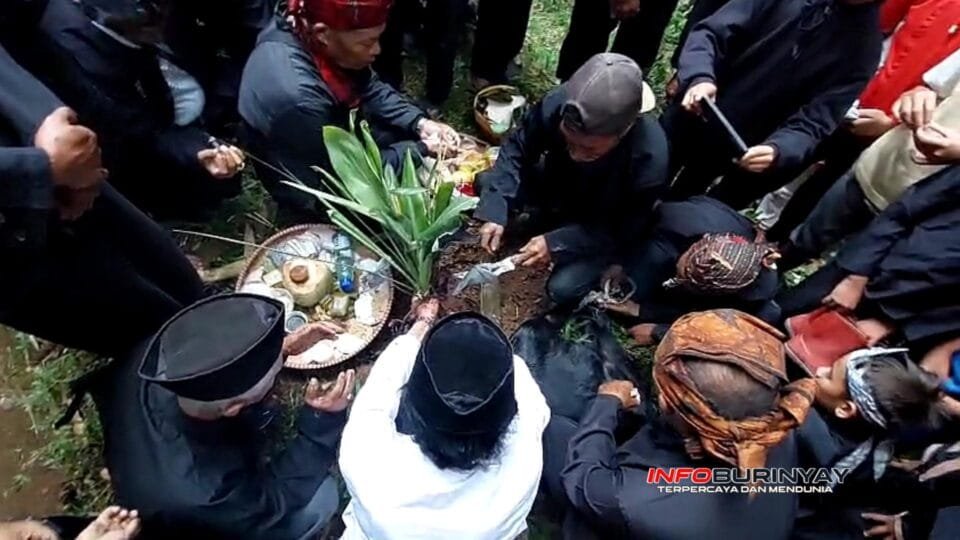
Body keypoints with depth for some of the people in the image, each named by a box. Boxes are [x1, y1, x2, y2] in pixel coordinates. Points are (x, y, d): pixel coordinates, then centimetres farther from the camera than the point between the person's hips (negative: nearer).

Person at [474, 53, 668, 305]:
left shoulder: (649, 159, -39)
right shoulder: (557, 105, -33)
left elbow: (623, 229, -24)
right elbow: (517, 149, -15)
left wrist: (557, 243, -31)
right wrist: (496, 210, -26)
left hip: (604, 227, -3)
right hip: (557, 188, 4)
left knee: (563, 288, -19)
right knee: (486, 182, -7)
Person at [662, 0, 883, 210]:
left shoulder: (866, 47, -8)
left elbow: (813, 122, -14)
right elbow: (712, 32, -7)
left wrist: (777, 149, -36)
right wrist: (700, 77, -28)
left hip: (735, 152, -1)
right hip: (689, 118, 2)